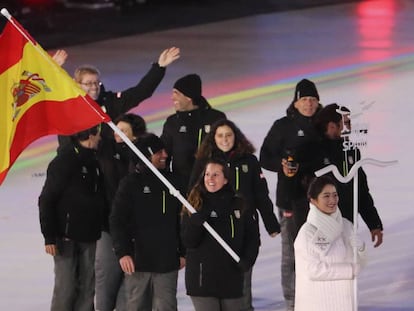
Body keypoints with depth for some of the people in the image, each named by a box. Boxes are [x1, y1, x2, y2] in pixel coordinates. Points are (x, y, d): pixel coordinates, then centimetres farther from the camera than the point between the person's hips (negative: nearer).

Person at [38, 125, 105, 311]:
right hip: (67, 237, -7)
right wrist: (49, 237, -14)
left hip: (89, 237, 7)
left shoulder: (95, 162, 9)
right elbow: (46, 200, -12)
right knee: (66, 287, -5)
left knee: (87, 288, 6)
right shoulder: (64, 161, -12)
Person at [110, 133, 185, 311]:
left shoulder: (172, 181, 9)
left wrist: (182, 252, 15)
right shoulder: (130, 184, -4)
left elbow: (181, 221, 16)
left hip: (167, 260, 3)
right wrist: (122, 253, -15)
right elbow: (117, 221, -6)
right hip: (138, 260, -3)